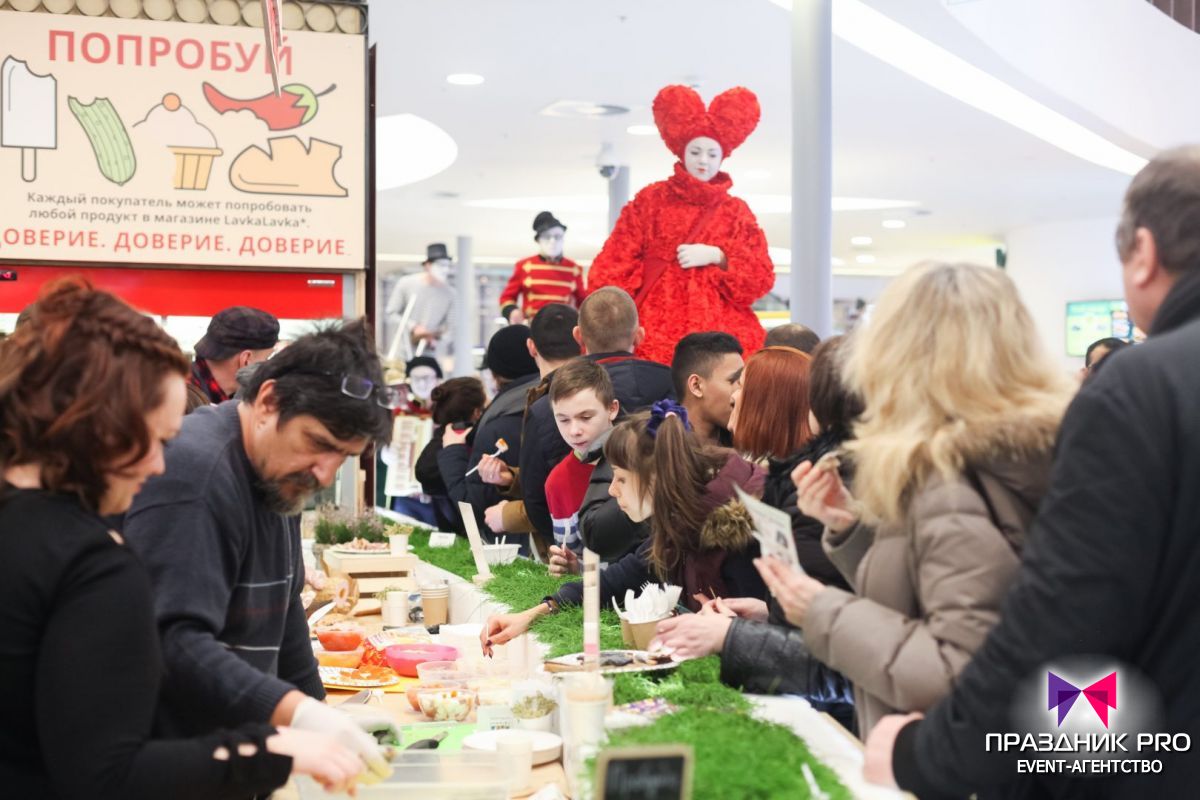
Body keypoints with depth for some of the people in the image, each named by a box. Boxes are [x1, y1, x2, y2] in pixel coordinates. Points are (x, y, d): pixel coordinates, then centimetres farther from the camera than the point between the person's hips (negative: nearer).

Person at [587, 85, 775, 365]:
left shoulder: (737, 211, 12)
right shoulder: (650, 200, 10)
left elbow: (762, 279, 7)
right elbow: (616, 265, 4)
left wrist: (717, 256, -7)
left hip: (719, 333, 1)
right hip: (655, 329, -1)